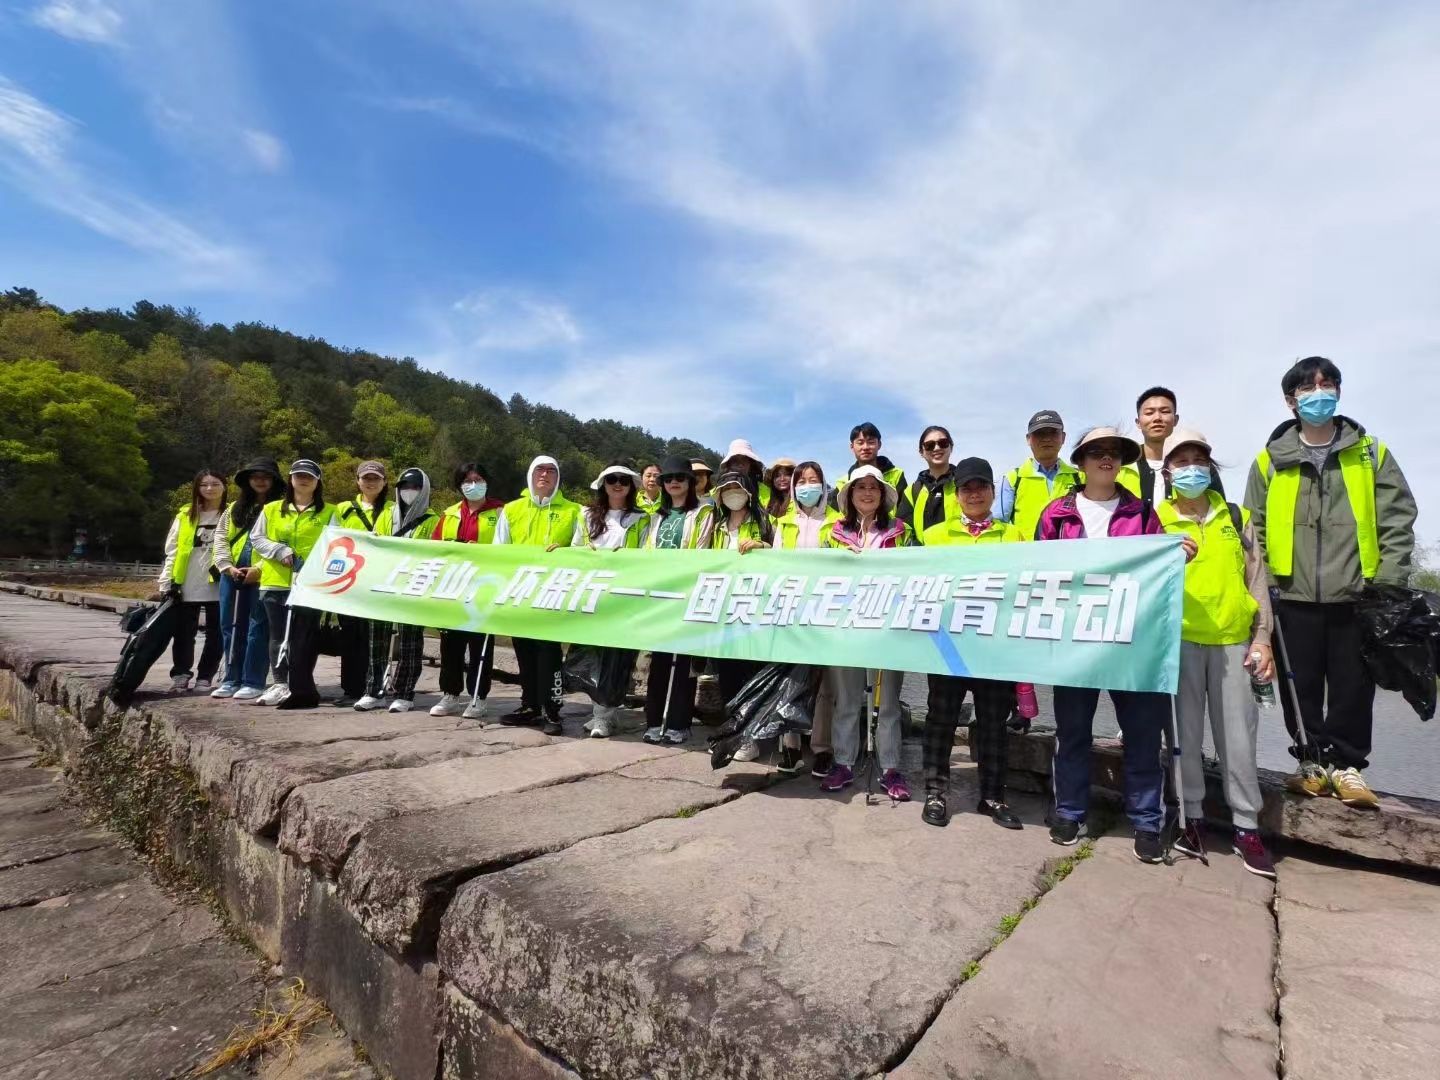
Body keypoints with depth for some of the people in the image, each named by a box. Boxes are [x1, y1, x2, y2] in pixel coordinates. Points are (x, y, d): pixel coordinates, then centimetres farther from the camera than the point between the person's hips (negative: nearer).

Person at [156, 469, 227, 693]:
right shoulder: (185, 516, 11)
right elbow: (171, 551, 10)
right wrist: (167, 581, 3)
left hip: (218, 586, -2)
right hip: (187, 586, 2)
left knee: (215, 634, 4)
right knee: (184, 633, 7)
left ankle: (205, 677, 14)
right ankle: (180, 674, 19)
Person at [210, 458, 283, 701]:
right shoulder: (235, 508, 19)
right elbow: (220, 538, 12)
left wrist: (259, 568, -16)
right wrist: (228, 566, -3)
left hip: (263, 576, -6)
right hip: (232, 575, 6)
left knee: (257, 628, -4)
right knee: (231, 627, 9)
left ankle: (253, 682, 2)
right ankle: (232, 680, 19)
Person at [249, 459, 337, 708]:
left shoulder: (329, 512, 6)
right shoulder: (271, 509, 13)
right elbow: (256, 538, 8)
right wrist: (281, 551, -9)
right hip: (276, 582, 3)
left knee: (303, 637, -2)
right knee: (279, 636, 8)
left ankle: (300, 689, 3)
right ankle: (281, 684, 16)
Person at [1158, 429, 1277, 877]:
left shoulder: (1236, 516, 11)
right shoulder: (1155, 518, 4)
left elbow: (1256, 579, 10)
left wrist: (1262, 637, 3)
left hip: (1233, 639, 2)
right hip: (1179, 639, -1)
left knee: (1238, 735, 3)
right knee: (1185, 732, 4)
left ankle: (1246, 827, 15)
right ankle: (1192, 817, 16)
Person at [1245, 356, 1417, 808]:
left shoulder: (1371, 453, 7)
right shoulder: (1270, 461, 5)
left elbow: (1398, 520, 4)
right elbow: (1255, 529, 5)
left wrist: (1387, 584, -5)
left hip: (1356, 596, 0)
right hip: (1294, 597, 0)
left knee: (1353, 687, 7)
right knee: (1301, 687, 8)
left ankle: (1346, 765, 22)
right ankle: (1312, 761, 23)